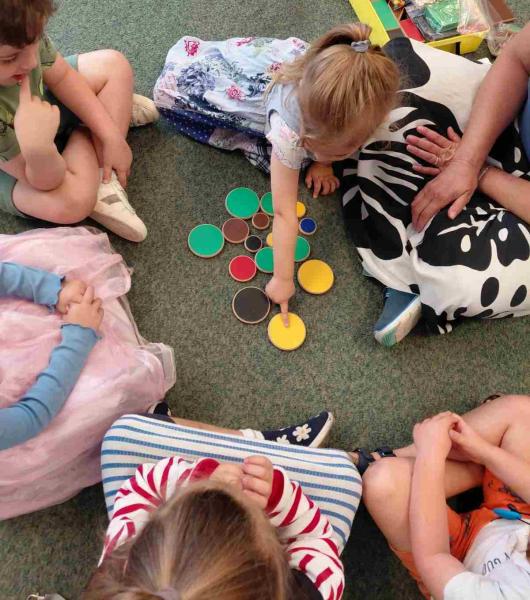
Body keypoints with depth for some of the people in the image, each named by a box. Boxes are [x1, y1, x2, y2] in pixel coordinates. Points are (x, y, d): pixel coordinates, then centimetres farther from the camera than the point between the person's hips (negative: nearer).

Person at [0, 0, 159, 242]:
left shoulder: (22, 35, -29)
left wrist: (111, 136, -12)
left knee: (113, 64, -2)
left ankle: (106, 181, -7)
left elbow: (60, 76, -7)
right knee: (72, 200, -36)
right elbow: (46, 180, -33)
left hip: (42, 108, 7)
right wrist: (37, 145, -55)